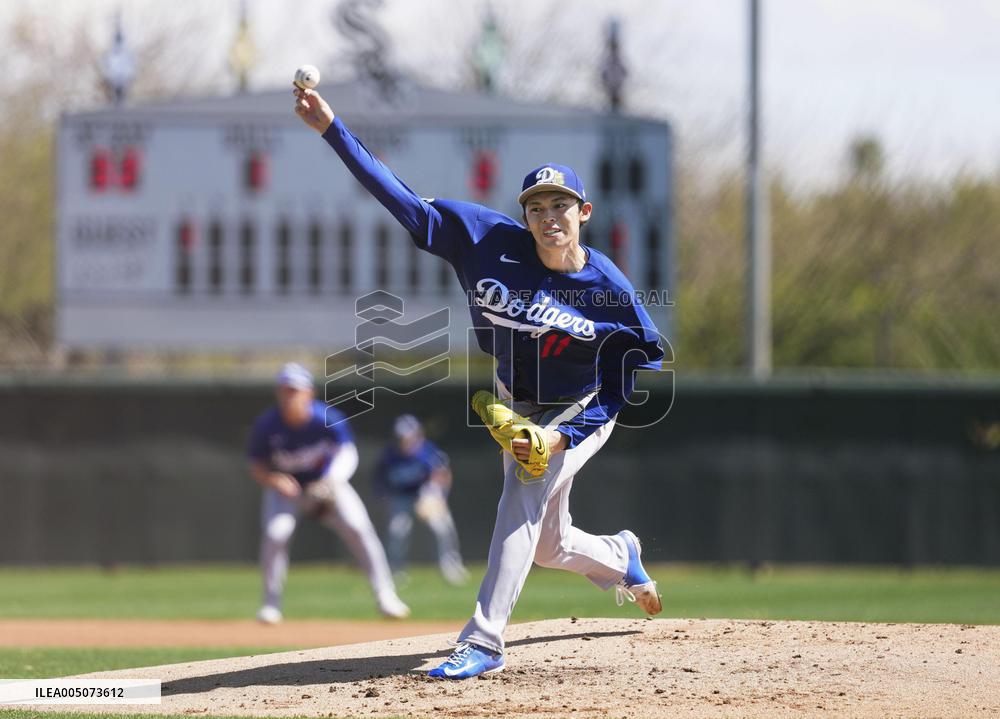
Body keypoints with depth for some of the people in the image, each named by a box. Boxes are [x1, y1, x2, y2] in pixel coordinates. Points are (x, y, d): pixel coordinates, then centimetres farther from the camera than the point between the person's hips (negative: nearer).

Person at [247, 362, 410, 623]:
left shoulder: (327, 420, -25)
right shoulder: (267, 425, -22)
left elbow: (347, 453, -15)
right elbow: (256, 467, -12)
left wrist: (332, 481, -34)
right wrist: (273, 481, -34)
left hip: (327, 484, 0)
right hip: (285, 488, 0)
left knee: (358, 528, -16)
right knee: (275, 533, -24)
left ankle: (385, 596, -4)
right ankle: (271, 604, -7)